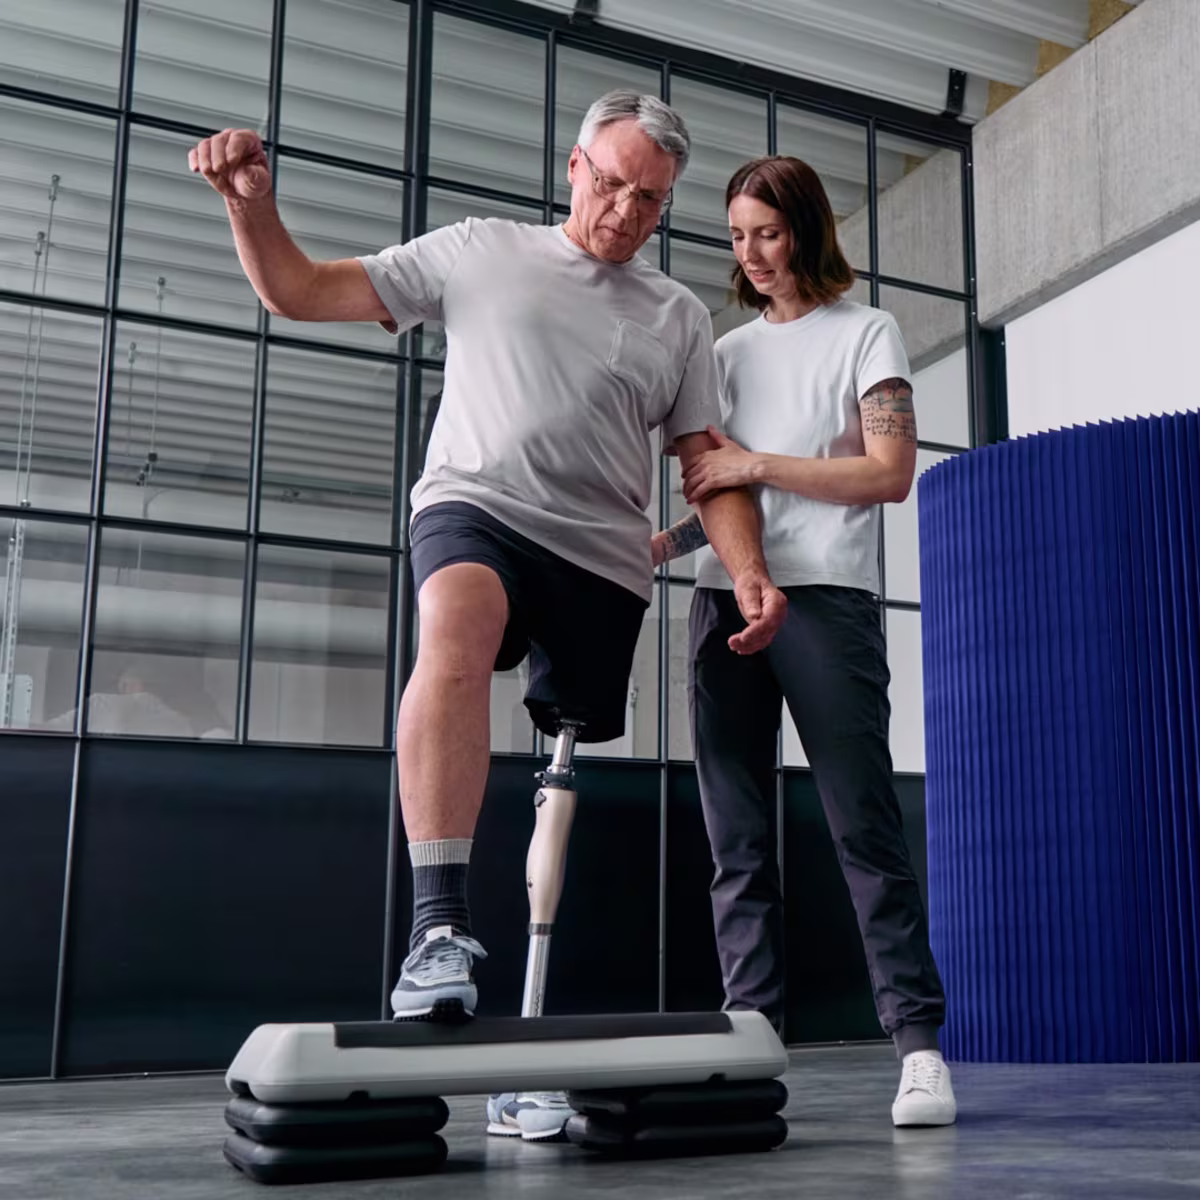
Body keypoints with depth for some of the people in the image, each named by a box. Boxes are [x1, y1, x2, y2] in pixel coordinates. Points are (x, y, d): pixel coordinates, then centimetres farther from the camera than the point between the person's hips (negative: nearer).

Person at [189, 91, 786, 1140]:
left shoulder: (679, 316, 17)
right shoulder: (480, 251, 12)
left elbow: (706, 461, 13)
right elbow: (301, 291, 14)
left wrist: (750, 576, -3)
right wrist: (251, 201, -4)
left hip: (604, 554, 3)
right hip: (476, 508, -2)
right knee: (458, 631, -37)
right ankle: (440, 926, -38)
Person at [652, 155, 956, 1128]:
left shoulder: (865, 333, 8)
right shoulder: (728, 352, 22)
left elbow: (891, 472, -4)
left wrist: (755, 465, -6)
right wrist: (658, 545, 4)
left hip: (826, 599, -5)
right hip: (724, 601, 5)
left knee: (864, 824, -8)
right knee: (738, 844, 1)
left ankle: (920, 1043, -2)